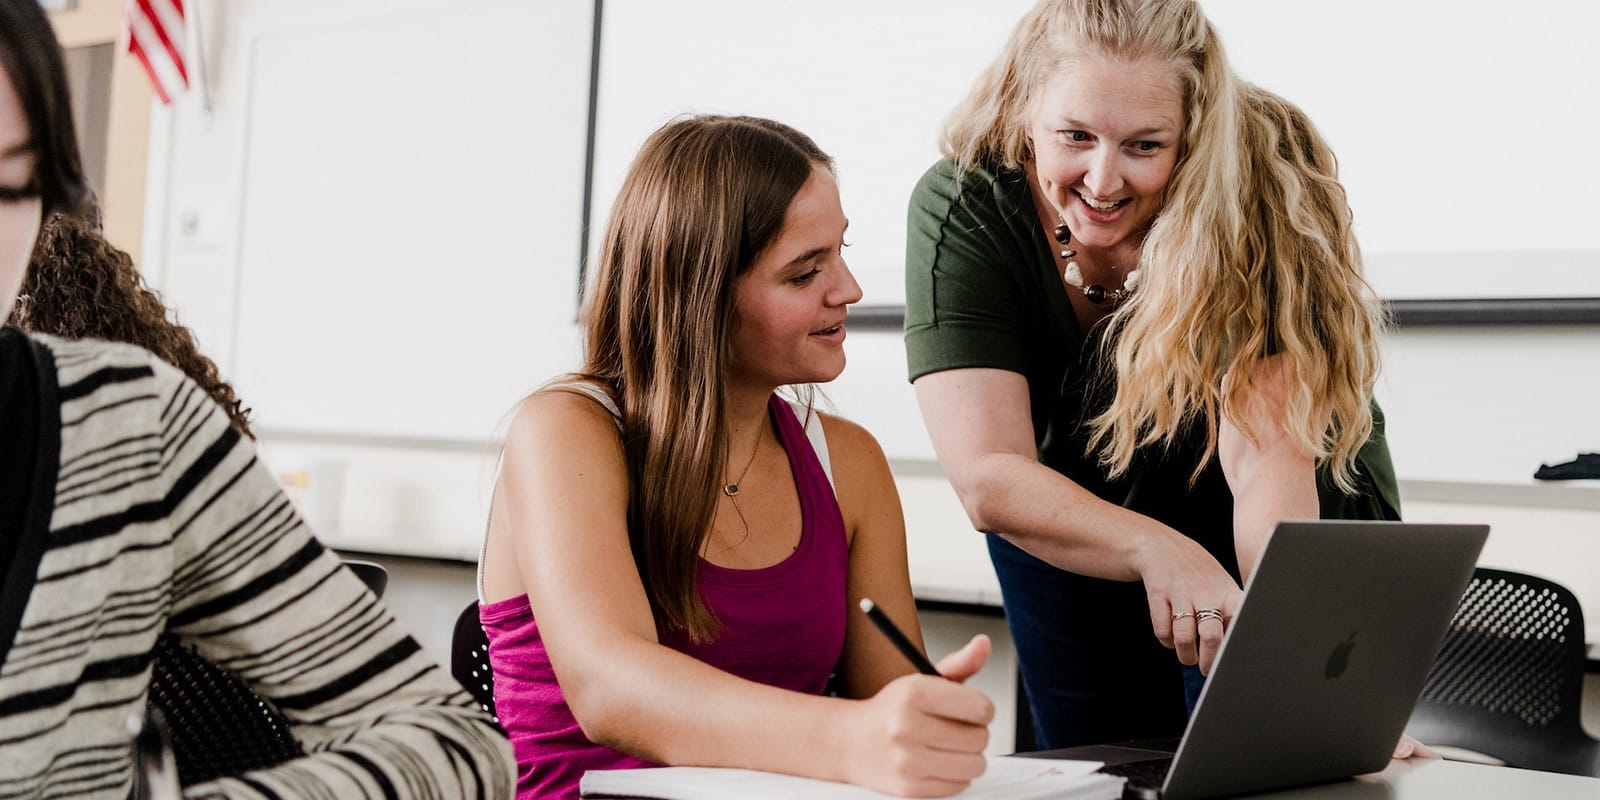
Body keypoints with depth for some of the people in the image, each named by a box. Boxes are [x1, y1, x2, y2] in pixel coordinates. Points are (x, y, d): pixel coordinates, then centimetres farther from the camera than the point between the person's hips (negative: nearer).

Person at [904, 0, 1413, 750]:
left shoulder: (1253, 196, -27)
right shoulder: (960, 210, -24)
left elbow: (1271, 457, -37)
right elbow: (989, 478, -32)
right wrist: (1158, 552, -49)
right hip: (1059, 531, 2)